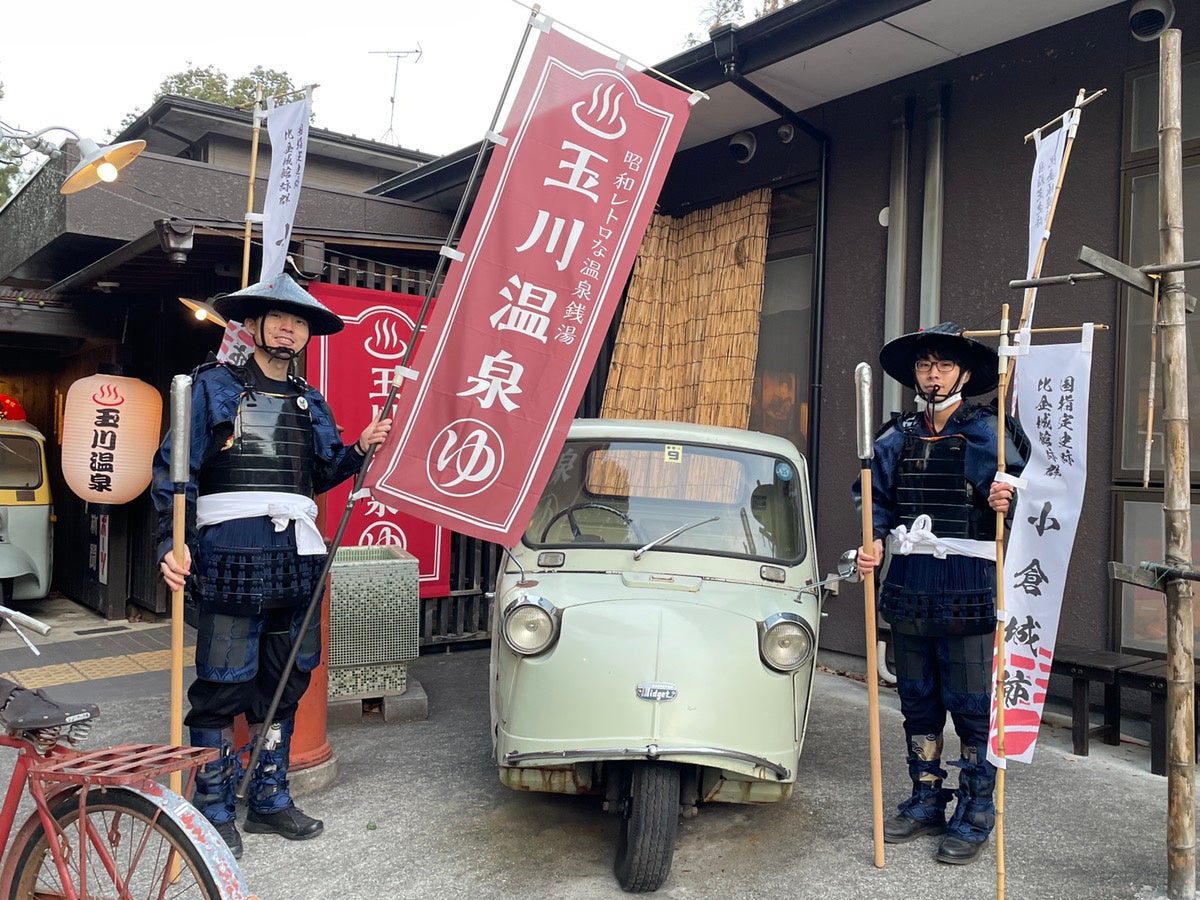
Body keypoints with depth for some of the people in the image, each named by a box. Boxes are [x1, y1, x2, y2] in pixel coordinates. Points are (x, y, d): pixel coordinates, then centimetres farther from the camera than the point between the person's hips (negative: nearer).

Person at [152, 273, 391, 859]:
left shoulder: (310, 403, 19)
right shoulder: (213, 386, 3)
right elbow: (175, 469, -3)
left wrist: (359, 449, 4)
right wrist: (172, 542, -14)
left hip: (295, 557, 6)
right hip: (231, 553, -5)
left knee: (285, 681, 11)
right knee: (223, 686, -3)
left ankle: (269, 799, 24)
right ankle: (214, 807, 13)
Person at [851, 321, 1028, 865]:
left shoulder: (989, 432, -3)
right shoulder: (898, 436, 10)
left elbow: (1017, 494, -5)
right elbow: (875, 496, 13)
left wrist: (1005, 503, -27)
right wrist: (873, 540, -4)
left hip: (968, 587, -5)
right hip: (909, 585, 5)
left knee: (972, 705, 3)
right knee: (916, 699, 15)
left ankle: (976, 814, 19)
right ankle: (926, 801, 30)